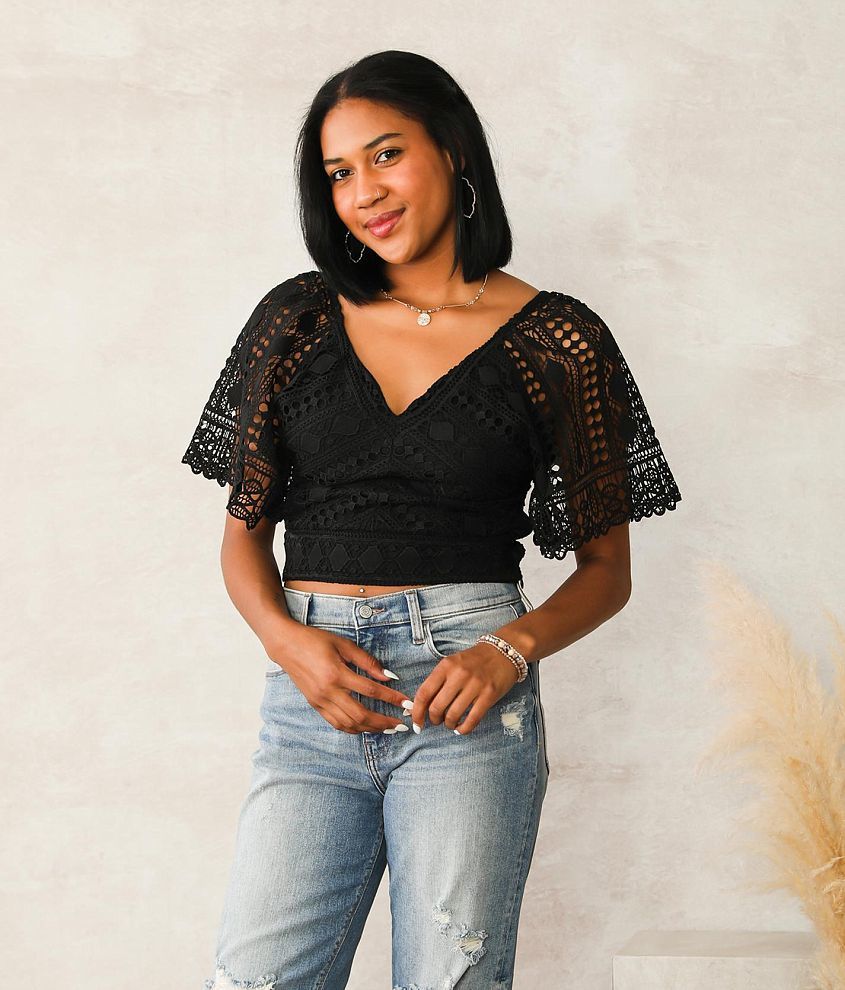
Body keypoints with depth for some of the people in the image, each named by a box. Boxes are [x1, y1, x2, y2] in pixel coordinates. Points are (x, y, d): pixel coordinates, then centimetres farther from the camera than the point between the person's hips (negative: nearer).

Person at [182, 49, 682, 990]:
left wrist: (507, 653, -10)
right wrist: (286, 639, -7)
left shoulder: (555, 340, 2)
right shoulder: (298, 316, 9)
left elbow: (607, 569, 8)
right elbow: (244, 532, 13)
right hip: (312, 694, 2)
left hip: (467, 695, -2)